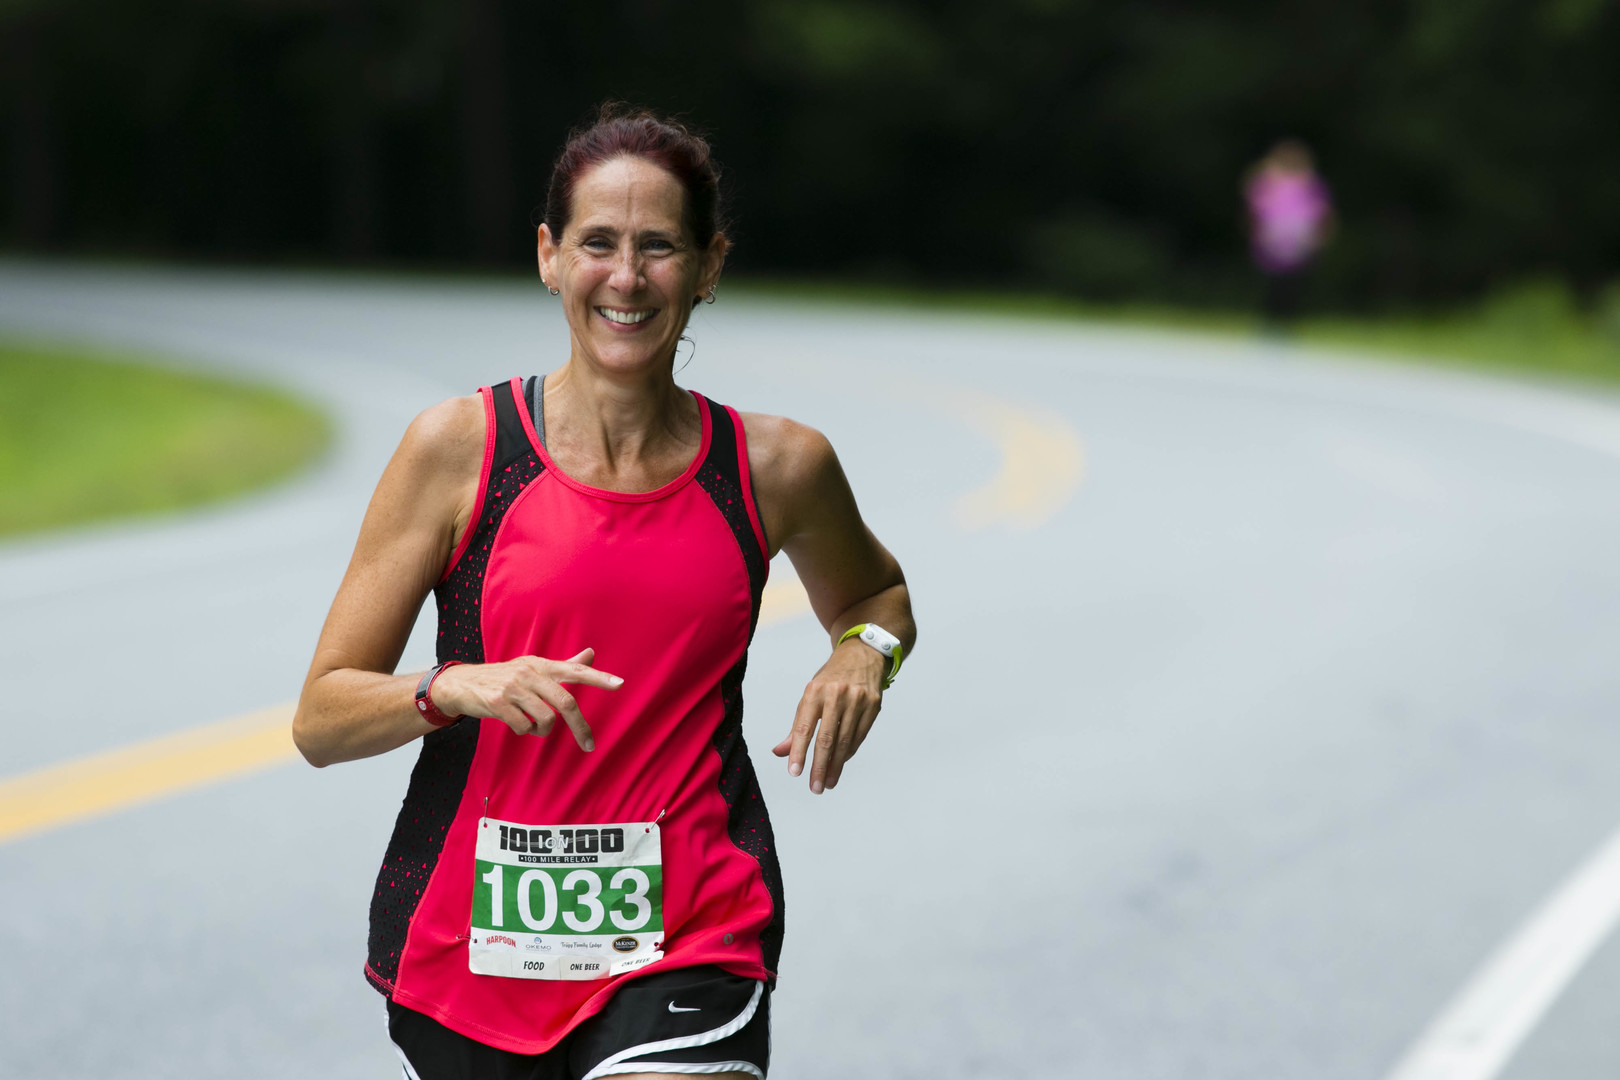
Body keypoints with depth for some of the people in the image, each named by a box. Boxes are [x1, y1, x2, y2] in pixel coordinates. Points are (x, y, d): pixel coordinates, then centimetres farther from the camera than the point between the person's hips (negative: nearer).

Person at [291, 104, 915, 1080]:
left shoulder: (776, 468, 2)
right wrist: (453, 687, -21)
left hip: (692, 940, 0)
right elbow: (321, 720, -2)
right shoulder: (457, 448, -3)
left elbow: (875, 594, 24)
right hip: (471, 948, 1)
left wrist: (865, 655, 2)